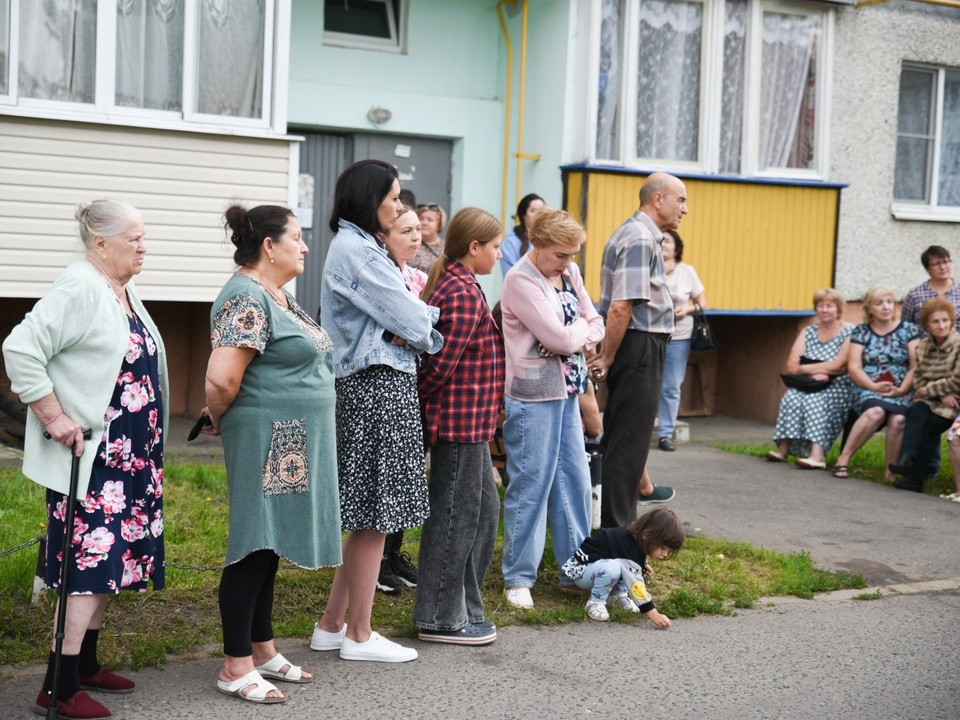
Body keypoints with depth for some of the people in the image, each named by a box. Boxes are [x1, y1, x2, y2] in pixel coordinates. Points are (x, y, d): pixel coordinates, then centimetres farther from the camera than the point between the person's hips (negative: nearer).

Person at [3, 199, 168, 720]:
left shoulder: (123, 291, 13)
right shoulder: (80, 288, -15)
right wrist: (55, 418, -20)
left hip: (127, 456, 9)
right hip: (89, 454, -9)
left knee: (112, 558, 13)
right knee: (91, 561, -9)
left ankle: (86, 663, 25)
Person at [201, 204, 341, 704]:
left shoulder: (276, 295, 14)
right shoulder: (248, 299, -18)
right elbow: (222, 379, -26)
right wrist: (218, 419, -8)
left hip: (292, 446, 10)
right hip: (267, 442, -10)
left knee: (271, 547, 15)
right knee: (255, 548, -4)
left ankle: (262, 650, 26)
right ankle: (235, 668, 4)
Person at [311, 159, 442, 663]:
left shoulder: (359, 247, 19)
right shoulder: (356, 250, -14)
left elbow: (397, 323, 15)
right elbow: (413, 323, -15)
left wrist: (408, 328, -6)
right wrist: (423, 327, 7)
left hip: (371, 389, 10)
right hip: (379, 389, -10)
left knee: (368, 519, 14)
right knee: (375, 517, -2)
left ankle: (332, 625, 21)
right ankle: (359, 635, 8)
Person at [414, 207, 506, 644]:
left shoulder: (451, 285, 15)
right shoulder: (464, 294, -18)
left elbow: (440, 359, 16)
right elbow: (442, 362, -22)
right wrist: (418, 396, -8)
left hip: (468, 424, 10)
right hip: (461, 421, -10)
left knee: (484, 509, 17)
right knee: (455, 515, -1)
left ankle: (462, 607, 26)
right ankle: (441, 619, 9)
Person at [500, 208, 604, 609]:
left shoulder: (569, 272, 9)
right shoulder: (521, 281, -15)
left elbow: (596, 327, 8)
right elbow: (560, 338, -21)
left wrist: (573, 336, -11)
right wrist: (582, 329, -1)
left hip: (566, 390, 8)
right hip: (533, 395, -8)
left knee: (575, 479, 12)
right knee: (531, 485, -2)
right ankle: (518, 577, 8)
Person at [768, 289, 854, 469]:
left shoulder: (850, 333, -4)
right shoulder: (808, 332, 11)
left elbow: (837, 366, -15)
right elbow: (791, 366, 1)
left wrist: (804, 368, -6)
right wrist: (814, 372, -18)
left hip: (837, 388, -4)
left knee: (814, 400, -32)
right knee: (792, 398, -25)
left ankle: (817, 455, -43)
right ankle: (783, 449, -30)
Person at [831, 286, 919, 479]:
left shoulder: (909, 330, 8)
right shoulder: (861, 332, 10)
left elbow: (916, 366, 1)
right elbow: (854, 367, 2)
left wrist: (901, 389, -14)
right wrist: (874, 386, -13)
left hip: (902, 392, 0)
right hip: (868, 390, 0)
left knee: (898, 419, -34)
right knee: (876, 411, -35)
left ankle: (892, 471, -23)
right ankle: (844, 458, -29)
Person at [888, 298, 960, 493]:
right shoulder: (923, 346, 6)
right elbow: (918, 378, 3)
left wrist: (929, 389, -11)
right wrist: (942, 394, -14)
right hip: (932, 401, 5)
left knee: (928, 425, -22)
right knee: (916, 411, -25)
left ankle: (916, 478, -15)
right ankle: (906, 459, -33)